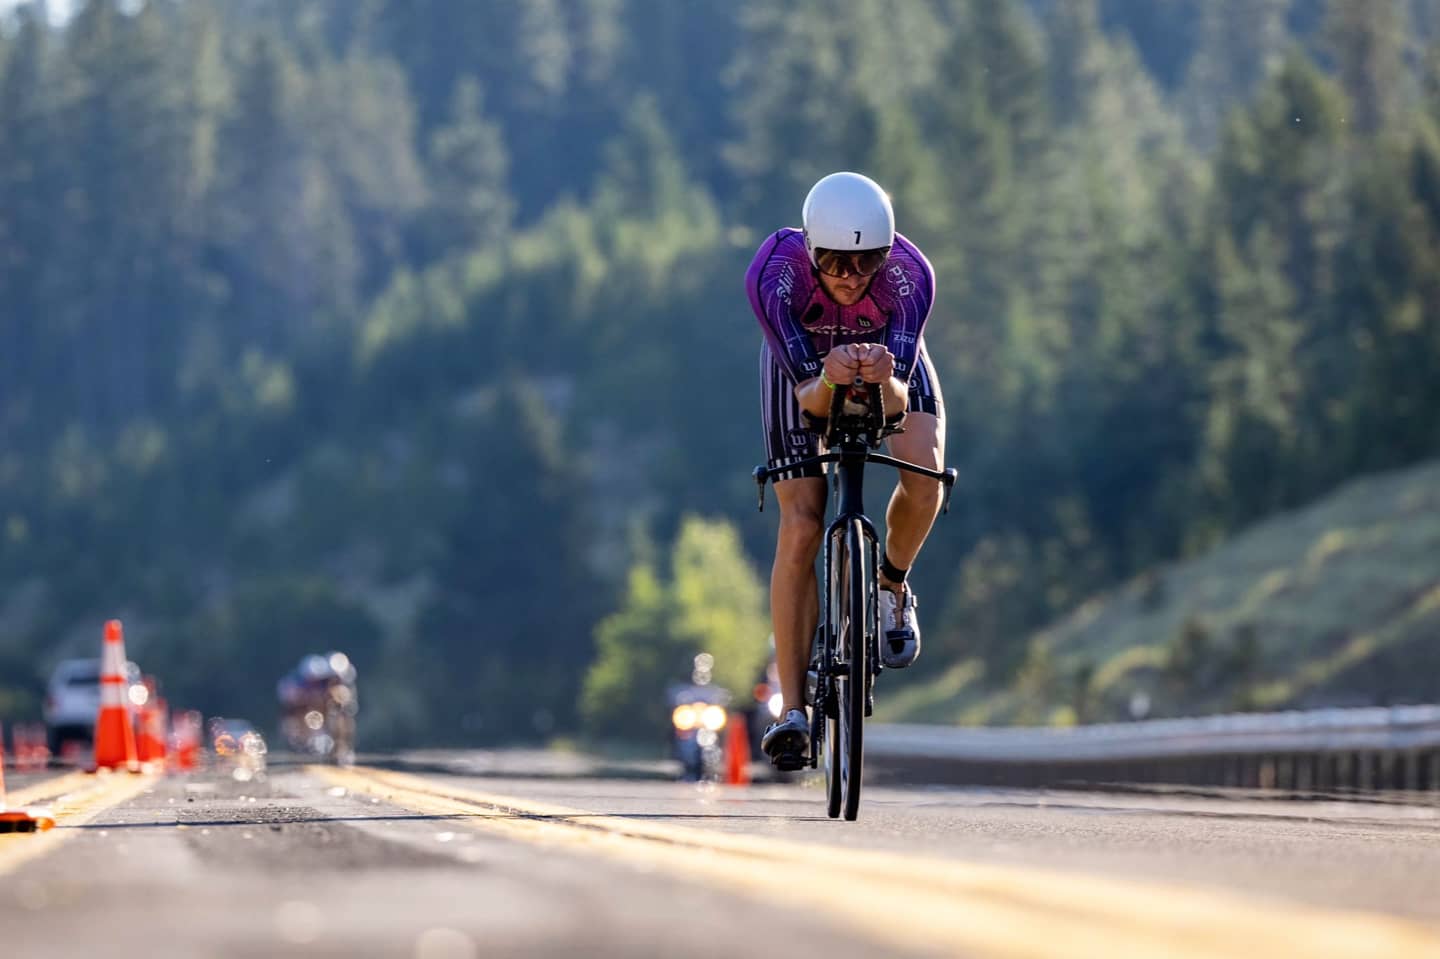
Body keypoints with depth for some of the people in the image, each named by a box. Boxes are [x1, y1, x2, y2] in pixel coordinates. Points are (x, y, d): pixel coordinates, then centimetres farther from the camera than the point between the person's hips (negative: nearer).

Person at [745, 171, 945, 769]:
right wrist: (830, 383, -60)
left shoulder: (909, 274, -36)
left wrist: (884, 382, -62)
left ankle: (892, 585, 4)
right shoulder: (774, 273, -37)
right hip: (803, 363, 0)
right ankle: (792, 708, -6)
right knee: (799, 530, -12)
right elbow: (807, 397, -38)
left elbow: (896, 403, -40)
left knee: (925, 479, -28)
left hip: (890, 358, 1)